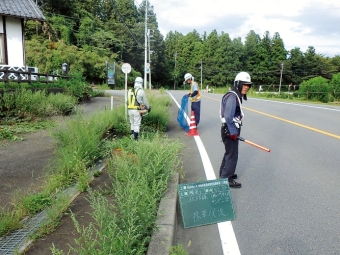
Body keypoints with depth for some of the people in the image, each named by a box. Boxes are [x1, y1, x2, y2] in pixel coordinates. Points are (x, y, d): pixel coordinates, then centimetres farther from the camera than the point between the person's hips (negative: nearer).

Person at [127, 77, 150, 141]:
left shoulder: (129, 91, 8)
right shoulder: (141, 91, -9)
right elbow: (145, 101, 0)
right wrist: (148, 107, 17)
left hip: (130, 110, 6)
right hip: (137, 110, -5)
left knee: (132, 124, 18)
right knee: (137, 125, 1)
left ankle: (132, 136, 24)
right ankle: (135, 138, 3)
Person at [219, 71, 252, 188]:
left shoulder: (236, 96, 11)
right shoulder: (232, 96, -20)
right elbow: (228, 116, -27)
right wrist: (233, 132, -23)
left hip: (231, 130, 10)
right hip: (230, 130, -10)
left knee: (229, 152, 22)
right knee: (232, 155, -1)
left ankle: (224, 173, 38)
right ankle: (226, 179, 10)